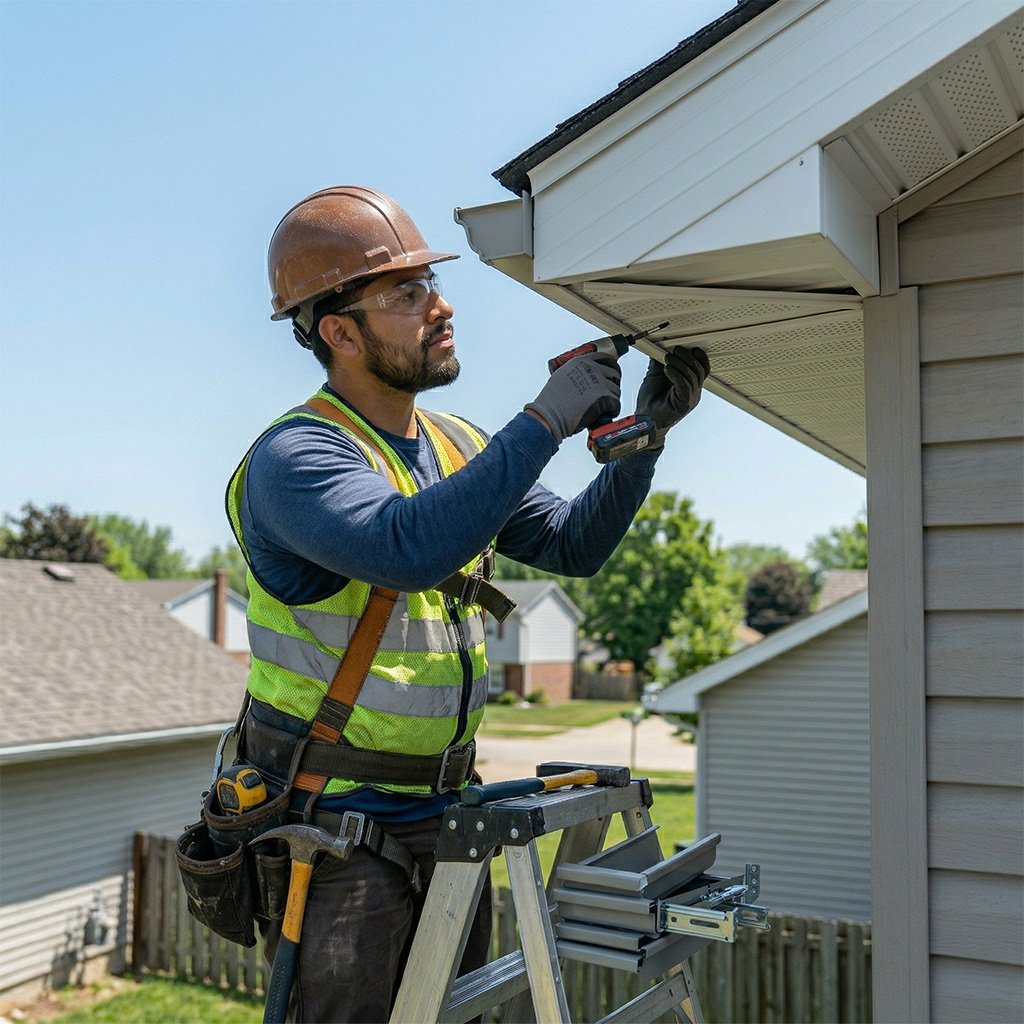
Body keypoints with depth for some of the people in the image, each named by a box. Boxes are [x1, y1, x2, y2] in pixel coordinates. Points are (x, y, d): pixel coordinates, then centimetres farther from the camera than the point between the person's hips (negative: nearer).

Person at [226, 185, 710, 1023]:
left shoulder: (460, 448, 8)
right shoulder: (294, 455, -18)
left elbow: (574, 546, 10)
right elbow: (409, 546, -36)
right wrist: (545, 421, -30)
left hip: (445, 818, 7)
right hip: (335, 827, -7)